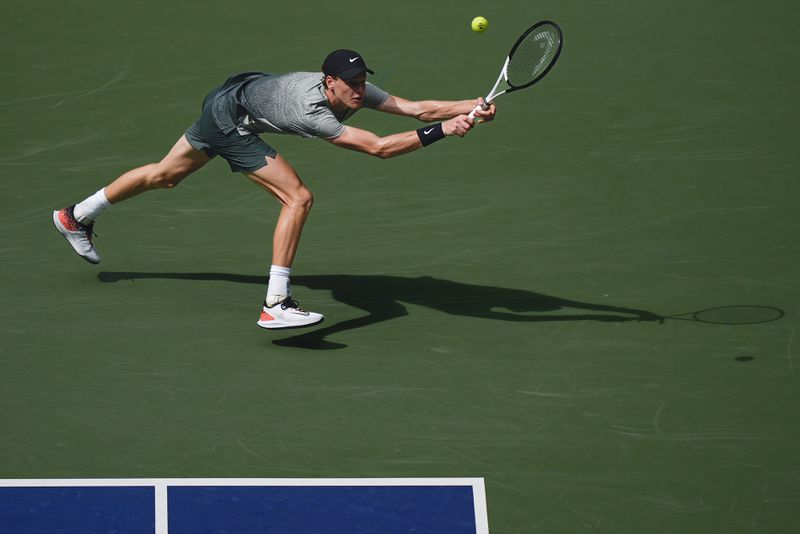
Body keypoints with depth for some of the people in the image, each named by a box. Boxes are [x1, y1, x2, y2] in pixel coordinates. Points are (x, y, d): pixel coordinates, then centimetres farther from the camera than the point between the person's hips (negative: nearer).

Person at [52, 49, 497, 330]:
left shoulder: (356, 91, -18)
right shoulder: (311, 112, -39)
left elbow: (415, 108, -22)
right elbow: (379, 147, -44)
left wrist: (470, 107, -33)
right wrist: (440, 131, -45)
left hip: (233, 96, 9)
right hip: (231, 115, -9)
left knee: (165, 175, 26)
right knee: (298, 198, -20)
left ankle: (77, 217, 44)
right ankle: (275, 304, -19)